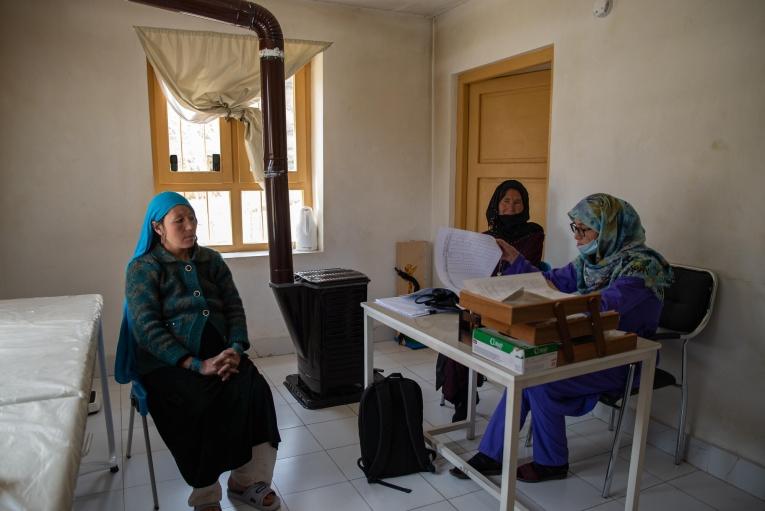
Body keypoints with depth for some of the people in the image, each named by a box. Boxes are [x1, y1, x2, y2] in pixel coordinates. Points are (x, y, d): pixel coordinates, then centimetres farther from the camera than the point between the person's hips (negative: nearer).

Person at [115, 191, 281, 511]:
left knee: (255, 390, -25)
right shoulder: (143, 269, 0)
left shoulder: (211, 260, 13)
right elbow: (147, 328, -11)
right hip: (167, 362, -3)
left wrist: (236, 348, -14)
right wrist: (197, 365, -22)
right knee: (204, 404, -32)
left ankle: (247, 481, -8)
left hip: (219, 352, 4)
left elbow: (234, 308, 8)